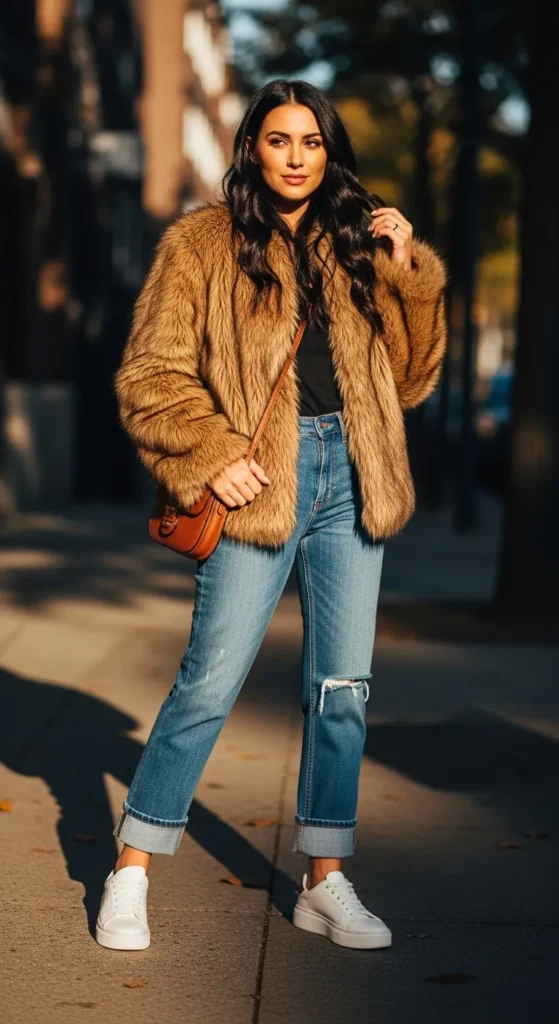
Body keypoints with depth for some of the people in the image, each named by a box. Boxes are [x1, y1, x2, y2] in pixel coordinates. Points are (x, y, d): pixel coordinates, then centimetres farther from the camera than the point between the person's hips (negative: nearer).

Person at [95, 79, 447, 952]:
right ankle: (131, 872, 9)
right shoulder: (203, 244, 1)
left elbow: (409, 379, 12)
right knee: (209, 683, -4)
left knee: (342, 686, 6)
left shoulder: (353, 247, 14)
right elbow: (148, 376, -3)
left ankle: (325, 882, 17)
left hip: (350, 480, 4)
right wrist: (213, 456, -14)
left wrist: (407, 268, 3)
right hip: (260, 486, -4)